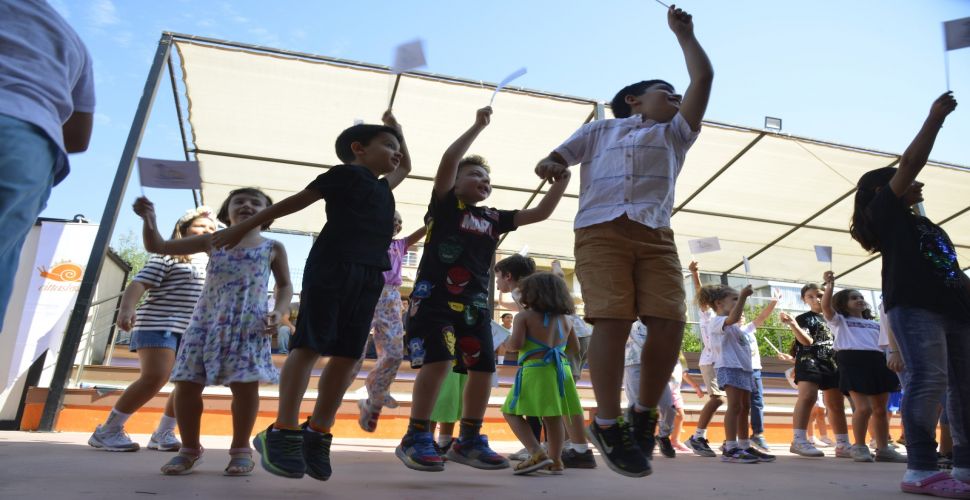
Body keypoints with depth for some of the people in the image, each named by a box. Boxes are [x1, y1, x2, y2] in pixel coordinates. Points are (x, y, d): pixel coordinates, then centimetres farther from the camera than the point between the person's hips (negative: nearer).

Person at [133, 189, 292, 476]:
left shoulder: (273, 248, 9)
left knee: (245, 385, -7)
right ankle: (190, 449, 17)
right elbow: (158, 247, 14)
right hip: (206, 322, 2)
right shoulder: (212, 242, 13)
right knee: (187, 384, -1)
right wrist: (149, 219, -4)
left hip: (249, 325, -2)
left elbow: (284, 285, 13)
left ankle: (240, 449, 12)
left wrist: (278, 313, -5)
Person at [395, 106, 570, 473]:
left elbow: (540, 213, 17)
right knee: (438, 360, -20)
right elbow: (448, 161, -11)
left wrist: (560, 182, 7)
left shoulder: (494, 218, 17)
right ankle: (416, 438, -6)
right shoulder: (445, 204, 4)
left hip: (475, 303, 6)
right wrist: (478, 126, -7)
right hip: (435, 296, -6)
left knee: (483, 368, 4)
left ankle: (468, 441, 17)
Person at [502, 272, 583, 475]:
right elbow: (575, 347, 19)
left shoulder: (524, 317, -1)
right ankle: (555, 460, 19)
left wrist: (509, 340, 9)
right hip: (561, 370, 6)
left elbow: (516, 344, -13)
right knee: (553, 417, 15)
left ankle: (537, 453, -12)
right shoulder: (564, 320, 14)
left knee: (512, 412, 1)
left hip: (535, 370, -6)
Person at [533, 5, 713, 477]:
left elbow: (703, 77, 25)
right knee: (612, 320, -18)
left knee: (670, 322, -13)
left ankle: (644, 413, 6)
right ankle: (608, 424, -8)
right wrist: (548, 165, -3)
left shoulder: (675, 134, 30)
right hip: (601, 230, -2)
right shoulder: (600, 129, 26)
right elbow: (557, 156, 21)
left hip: (656, 235, 3)